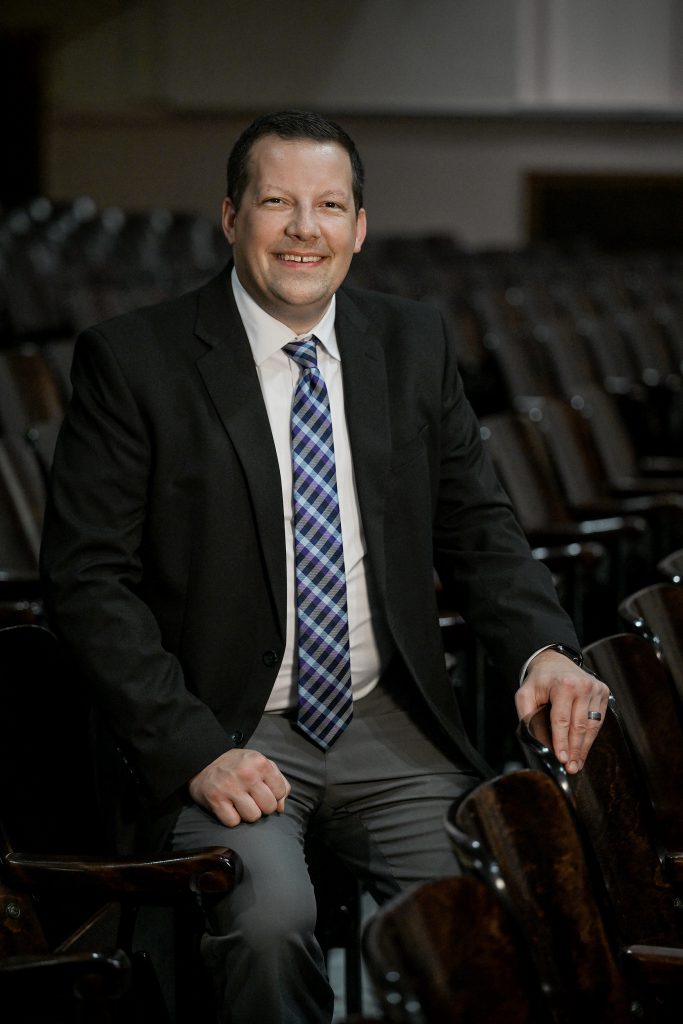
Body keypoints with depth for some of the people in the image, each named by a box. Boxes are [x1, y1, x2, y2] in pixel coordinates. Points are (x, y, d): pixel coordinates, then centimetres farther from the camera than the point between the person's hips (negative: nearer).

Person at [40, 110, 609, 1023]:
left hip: (391, 734, 4)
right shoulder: (134, 360, -3)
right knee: (268, 915, -31)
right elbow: (87, 578, -6)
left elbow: (477, 529, 14)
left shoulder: (415, 345, 10)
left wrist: (544, 649, -8)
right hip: (226, 735, -3)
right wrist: (194, 750, -17)